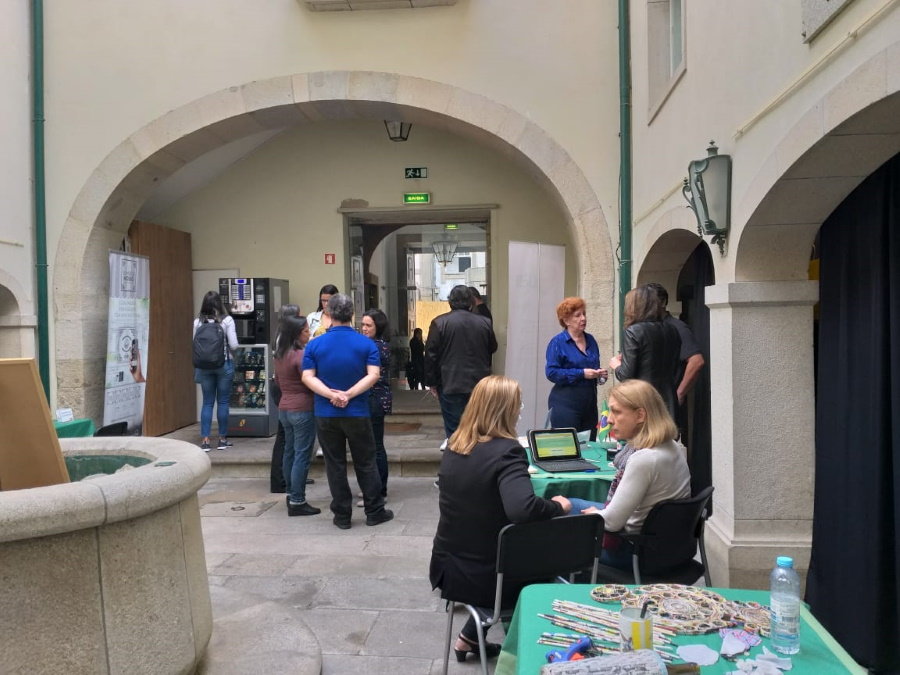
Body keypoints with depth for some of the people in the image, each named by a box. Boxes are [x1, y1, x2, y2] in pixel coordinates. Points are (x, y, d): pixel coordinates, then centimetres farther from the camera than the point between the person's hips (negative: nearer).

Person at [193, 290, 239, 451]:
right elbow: (234, 345, -10)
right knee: (223, 402, 7)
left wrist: (196, 370, 13)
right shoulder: (227, 320, -7)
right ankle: (222, 439, 13)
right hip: (224, 364, -2)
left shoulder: (198, 322, 0)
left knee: (207, 402, 8)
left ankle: (205, 440, 7)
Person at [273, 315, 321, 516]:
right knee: (302, 455, -4)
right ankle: (297, 502, -1)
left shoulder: (279, 355, 9)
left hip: (284, 407, 9)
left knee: (289, 452, 16)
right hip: (303, 409, -9)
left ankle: (291, 494, 26)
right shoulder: (301, 355, -18)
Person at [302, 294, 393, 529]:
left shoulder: (314, 344, -3)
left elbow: (308, 377, -11)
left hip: (325, 414, 1)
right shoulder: (366, 344, -5)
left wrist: (330, 394, -18)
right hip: (357, 413, -1)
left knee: (335, 465, 9)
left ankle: (342, 515, 14)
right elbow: (373, 375, -14)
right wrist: (348, 394, -17)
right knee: (365, 464, 10)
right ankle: (374, 511, 16)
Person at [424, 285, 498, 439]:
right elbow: (492, 348, 15)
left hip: (451, 386, -3)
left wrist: (432, 382, 2)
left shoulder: (439, 322, -6)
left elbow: (431, 355, -6)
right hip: (479, 385, 3)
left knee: (454, 431, 2)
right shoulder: (485, 322, 3)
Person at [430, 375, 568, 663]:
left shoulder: (455, 444, 0)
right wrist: (557, 506, -19)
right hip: (483, 576, -6)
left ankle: (470, 638, 31)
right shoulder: (506, 450, -23)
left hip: (446, 567, 6)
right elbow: (522, 509, -37)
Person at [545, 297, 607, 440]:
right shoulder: (557, 342, -7)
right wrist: (582, 373, -19)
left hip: (590, 403, 6)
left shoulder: (590, 340, 12)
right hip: (566, 403, -6)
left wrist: (600, 374, 2)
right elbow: (551, 372, -15)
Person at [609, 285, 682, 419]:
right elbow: (675, 370, 15)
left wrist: (616, 365, 9)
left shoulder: (633, 332, -11)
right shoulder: (672, 331, 7)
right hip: (668, 403, 6)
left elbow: (626, 376, -14)